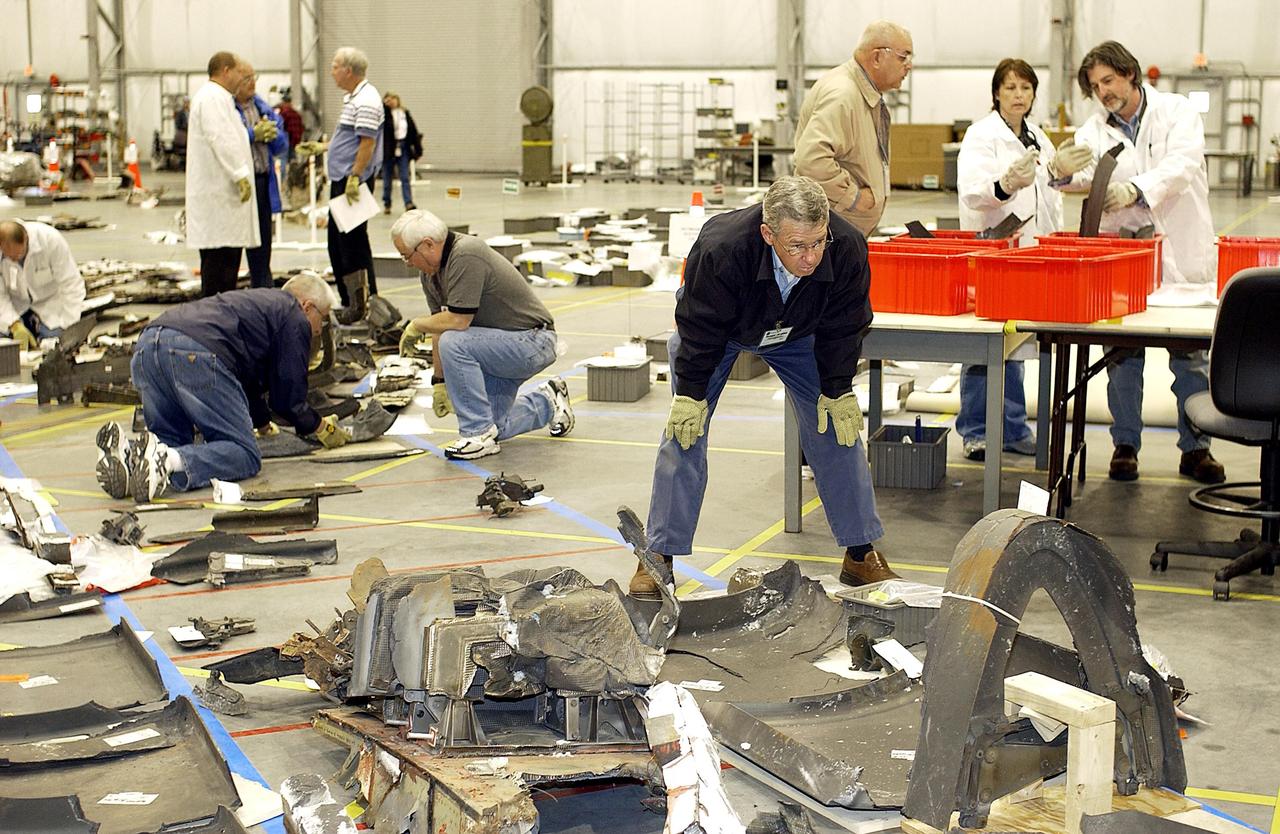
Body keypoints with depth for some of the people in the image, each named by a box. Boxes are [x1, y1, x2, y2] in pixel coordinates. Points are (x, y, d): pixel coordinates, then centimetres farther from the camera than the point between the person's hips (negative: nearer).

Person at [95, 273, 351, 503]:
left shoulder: (256, 300, 41)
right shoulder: (295, 319, 15)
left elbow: (248, 374, 54)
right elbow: (288, 396, 10)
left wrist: (262, 423, 69)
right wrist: (320, 427, 29)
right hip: (195, 353, -8)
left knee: (172, 441, 19)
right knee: (245, 454, -4)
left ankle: (126, 452, -13)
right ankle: (169, 461, -30)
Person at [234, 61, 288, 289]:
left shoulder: (262, 106, 13)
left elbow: (282, 145, 14)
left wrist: (272, 134, -7)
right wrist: (254, 135, -17)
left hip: (263, 182, 6)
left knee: (261, 246, 14)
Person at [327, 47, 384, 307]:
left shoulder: (366, 101, -16)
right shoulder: (352, 97, 17)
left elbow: (367, 143, -22)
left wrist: (354, 178, -25)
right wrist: (324, 147, 25)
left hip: (353, 180, -11)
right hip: (341, 179, 11)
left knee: (353, 241, -7)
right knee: (337, 243, 14)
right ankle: (349, 302, 21)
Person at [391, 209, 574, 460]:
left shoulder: (466, 256, -27)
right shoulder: (431, 270, 2)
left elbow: (457, 321, -31)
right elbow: (442, 326, 7)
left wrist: (416, 325, -14)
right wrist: (439, 380, 5)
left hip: (532, 341, -10)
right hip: (500, 347, 10)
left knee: (454, 343, -31)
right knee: (492, 428, 11)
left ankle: (479, 433, -20)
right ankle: (547, 402, 34)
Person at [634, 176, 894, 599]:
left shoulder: (847, 248, -35)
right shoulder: (720, 250, -44)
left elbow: (841, 329, -17)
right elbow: (699, 329, -28)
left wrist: (837, 390, -11)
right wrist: (691, 393, -22)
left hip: (796, 333, 3)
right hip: (715, 330, -2)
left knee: (838, 428, -1)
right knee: (685, 430, -9)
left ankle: (861, 554, 10)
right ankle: (660, 557, -1)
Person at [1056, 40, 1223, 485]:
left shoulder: (1177, 112, 0)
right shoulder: (1095, 130, 6)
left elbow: (1182, 164, -18)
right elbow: (1084, 175, -12)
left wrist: (1136, 189, -35)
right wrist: (1066, 172, -37)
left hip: (1182, 256, -1)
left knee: (1192, 357, 5)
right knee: (1123, 356, 4)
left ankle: (1195, 449, 16)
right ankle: (1125, 445, 15)